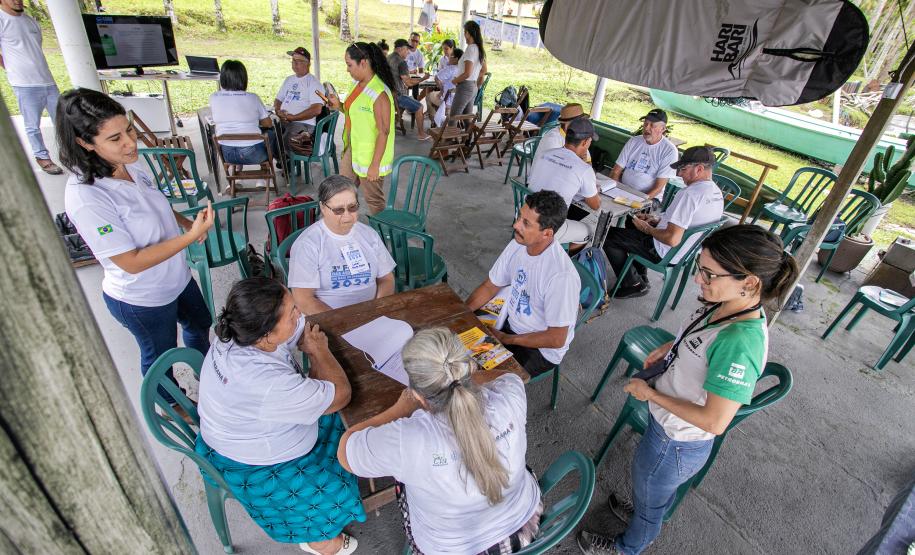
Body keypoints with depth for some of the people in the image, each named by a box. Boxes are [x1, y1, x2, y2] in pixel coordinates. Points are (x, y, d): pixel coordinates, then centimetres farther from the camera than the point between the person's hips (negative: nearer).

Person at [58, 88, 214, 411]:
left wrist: (185, 221, -8)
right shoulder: (86, 197, -33)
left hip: (175, 275, 7)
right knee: (160, 354, 20)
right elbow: (132, 262, -29)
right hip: (141, 299, -7)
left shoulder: (132, 162, -11)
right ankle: (171, 403, 50)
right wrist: (191, 236, -35)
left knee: (199, 323, 29)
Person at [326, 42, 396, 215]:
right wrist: (339, 106, -1)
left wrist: (375, 165, -22)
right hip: (352, 149, 9)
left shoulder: (379, 94, -23)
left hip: (370, 156, -9)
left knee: (373, 199, 6)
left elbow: (383, 132, -23)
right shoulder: (359, 85, 4)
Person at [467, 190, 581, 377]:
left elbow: (556, 339, -24)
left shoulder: (561, 276, -32)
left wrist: (505, 339, -16)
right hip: (511, 325, 7)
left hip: (542, 349, -6)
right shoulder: (518, 245, -10)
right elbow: (490, 286, 4)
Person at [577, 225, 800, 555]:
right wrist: (670, 348, -2)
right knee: (660, 488, 36)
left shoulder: (739, 344, -38)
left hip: (676, 443, -7)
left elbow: (715, 422, -32)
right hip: (671, 426, 7)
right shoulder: (731, 306, -12)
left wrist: (651, 393, -24)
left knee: (649, 498, 24)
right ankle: (645, 512, 65)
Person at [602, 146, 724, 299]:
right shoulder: (717, 193, 2)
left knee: (609, 236, -1)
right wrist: (657, 221, 8)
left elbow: (672, 239, -32)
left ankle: (634, 284, 8)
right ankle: (641, 276, 27)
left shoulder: (689, 193, -29)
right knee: (632, 222, 27)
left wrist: (647, 229, -14)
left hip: (666, 254, -10)